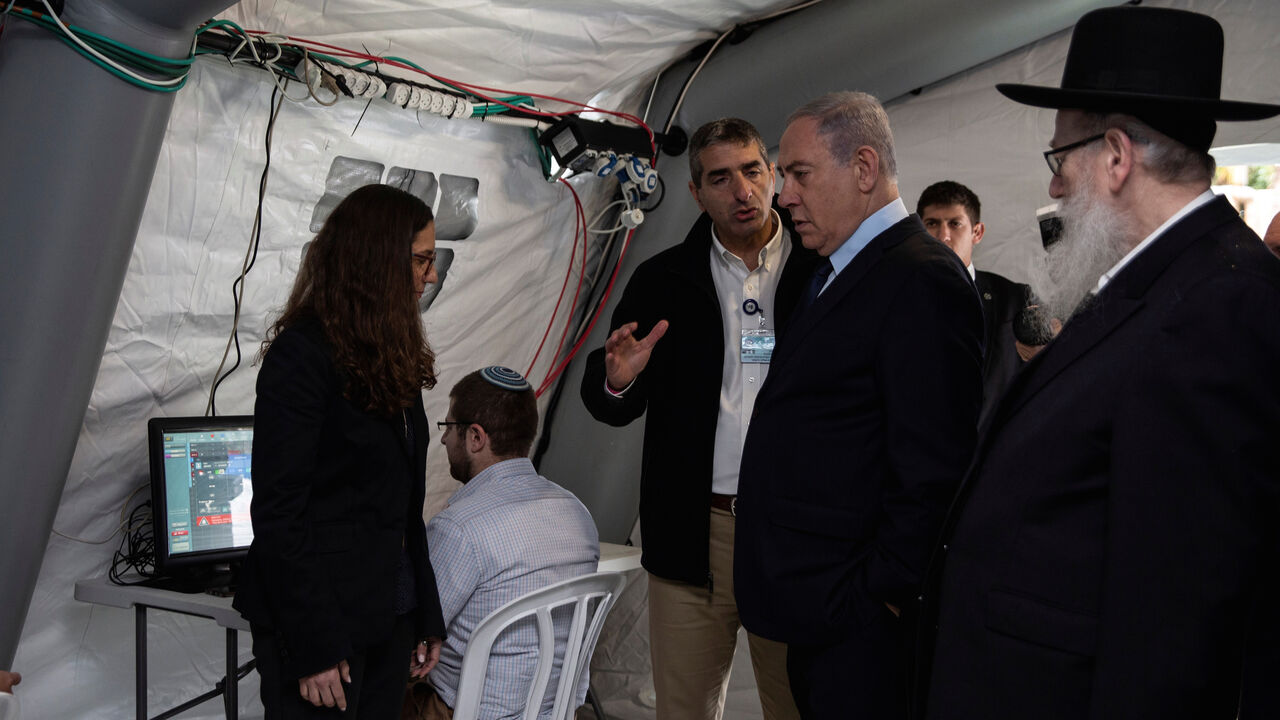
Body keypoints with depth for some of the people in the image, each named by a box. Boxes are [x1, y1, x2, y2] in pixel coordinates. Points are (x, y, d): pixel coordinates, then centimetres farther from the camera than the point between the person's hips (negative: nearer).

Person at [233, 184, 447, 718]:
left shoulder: (392, 355, 12)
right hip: (322, 623, -7)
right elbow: (278, 513, -17)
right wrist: (313, 649, -18)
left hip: (389, 618, 8)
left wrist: (426, 617, 11)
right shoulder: (302, 354, -13)